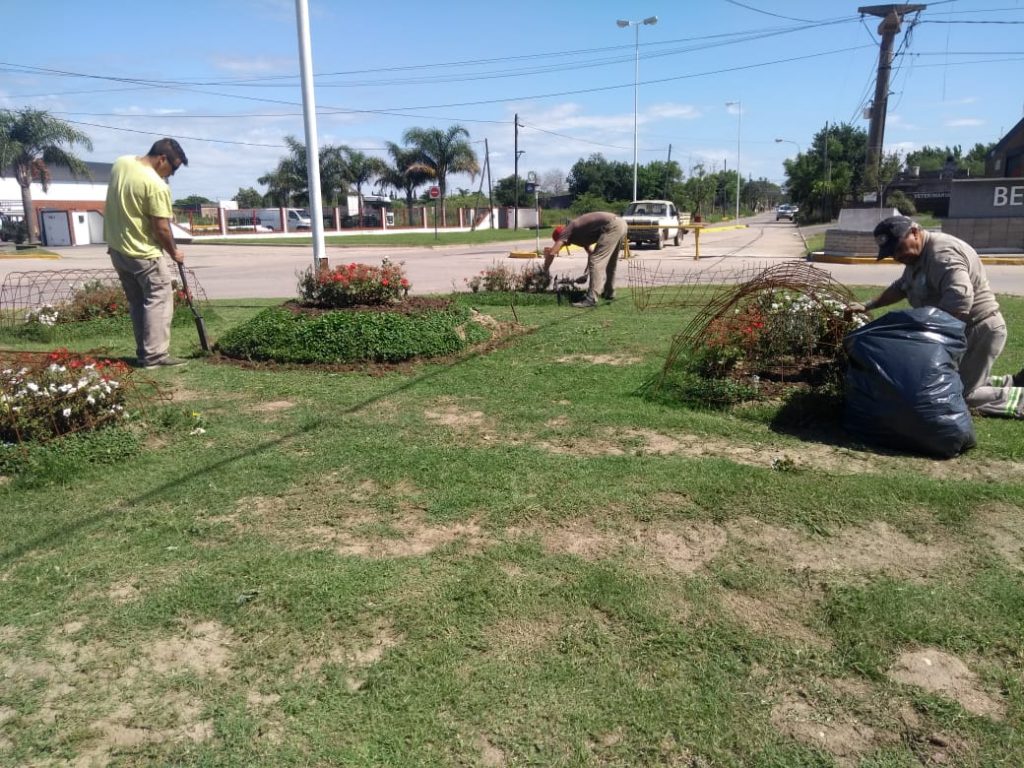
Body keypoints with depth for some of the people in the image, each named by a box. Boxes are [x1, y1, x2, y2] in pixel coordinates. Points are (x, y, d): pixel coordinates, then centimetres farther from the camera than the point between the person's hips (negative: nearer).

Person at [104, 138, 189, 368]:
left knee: (137, 302, 14)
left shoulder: (120, 163, 4)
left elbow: (116, 202, 14)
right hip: (143, 253, -9)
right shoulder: (156, 185, -22)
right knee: (159, 300, -2)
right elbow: (162, 228, -20)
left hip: (116, 248, 9)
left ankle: (144, 353, 18)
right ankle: (155, 356, -4)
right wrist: (174, 252, -2)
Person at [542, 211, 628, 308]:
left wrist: (544, 271, 10)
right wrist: (587, 271, 49)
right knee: (609, 263, 24)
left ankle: (591, 299, -13)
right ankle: (609, 293, 34)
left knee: (596, 262, -9)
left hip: (612, 226, -9)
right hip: (621, 223, 9)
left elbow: (551, 253, -2)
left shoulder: (567, 230, 4)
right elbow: (591, 251, 41)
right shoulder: (578, 231, 28)